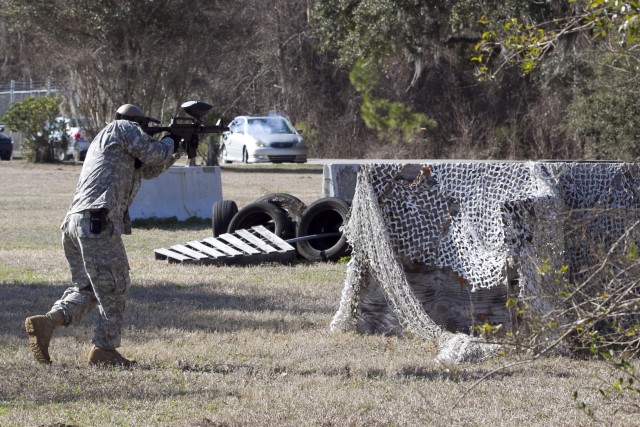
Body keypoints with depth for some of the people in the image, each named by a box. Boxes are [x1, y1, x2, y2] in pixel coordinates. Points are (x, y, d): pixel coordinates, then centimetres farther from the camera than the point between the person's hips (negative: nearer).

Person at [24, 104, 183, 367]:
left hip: (73, 223, 9)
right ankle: (104, 349, 2)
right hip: (98, 222, -9)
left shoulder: (103, 140, 33)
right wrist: (168, 142, 22)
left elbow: (149, 170, 37)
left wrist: (175, 152, 29)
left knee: (86, 288, 16)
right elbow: (153, 155, 1)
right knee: (113, 287, 0)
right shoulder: (122, 128, 6)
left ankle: (46, 322, -4)